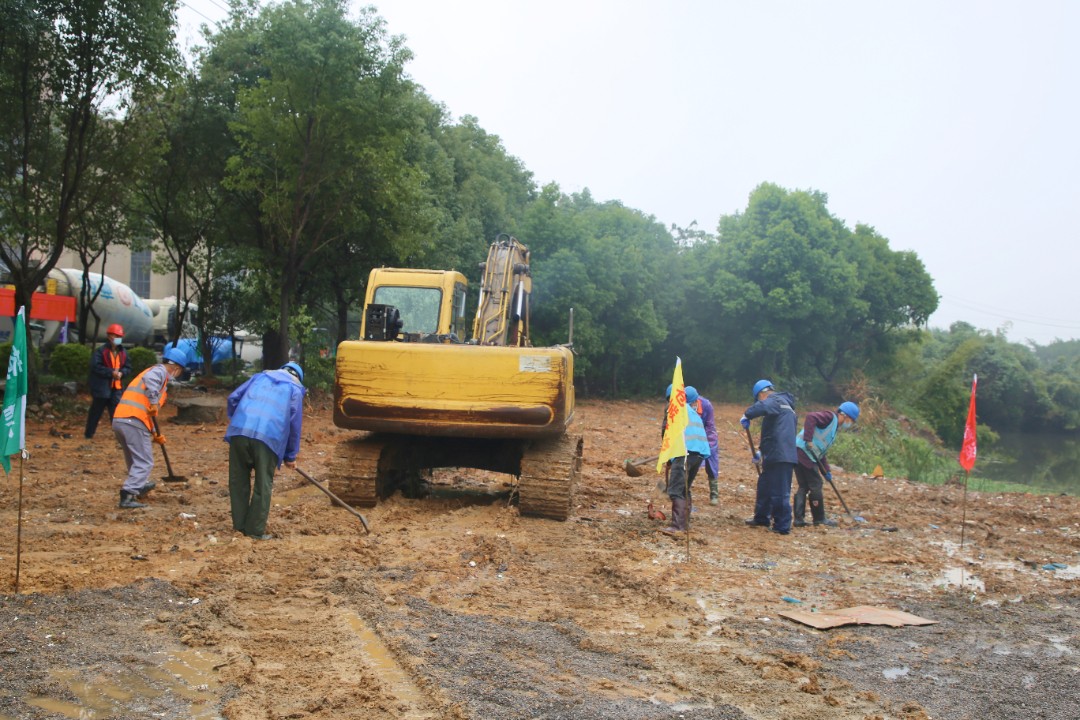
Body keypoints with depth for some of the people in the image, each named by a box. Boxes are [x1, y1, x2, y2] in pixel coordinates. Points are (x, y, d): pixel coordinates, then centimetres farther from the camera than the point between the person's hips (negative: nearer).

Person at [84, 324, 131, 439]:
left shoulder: (123, 352, 7)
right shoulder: (101, 351, -9)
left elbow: (128, 368, 11)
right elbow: (95, 367, -17)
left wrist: (121, 373, -12)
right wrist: (111, 372, -22)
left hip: (117, 387, 4)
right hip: (101, 386, -4)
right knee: (96, 411, 7)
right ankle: (88, 434, 20)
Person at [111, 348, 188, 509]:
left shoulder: (156, 372, 30)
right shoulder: (160, 371, 3)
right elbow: (149, 379, -25)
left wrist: (155, 433, 33)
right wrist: (154, 402, -26)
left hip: (118, 420, 9)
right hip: (133, 422, -9)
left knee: (135, 460, 27)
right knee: (144, 462, -5)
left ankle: (140, 485, 44)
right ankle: (128, 496, -15)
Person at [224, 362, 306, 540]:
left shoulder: (261, 376, 26)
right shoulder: (295, 388, 17)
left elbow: (233, 398, 20)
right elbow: (295, 423, 14)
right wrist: (291, 456, 22)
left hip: (239, 431, 3)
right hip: (268, 437, -3)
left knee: (238, 480, 14)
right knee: (263, 485, 6)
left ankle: (239, 524, 21)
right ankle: (256, 529, 8)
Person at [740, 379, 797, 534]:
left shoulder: (776, 400, -6)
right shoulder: (783, 404, 26)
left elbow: (762, 406, -32)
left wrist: (747, 415, -17)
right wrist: (761, 451, 33)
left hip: (780, 457, -11)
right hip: (776, 456, 11)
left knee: (779, 492, -6)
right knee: (764, 486, 22)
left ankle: (782, 526, -2)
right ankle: (762, 518, 34)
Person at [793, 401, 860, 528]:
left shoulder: (833, 429, 25)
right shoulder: (830, 416, -3)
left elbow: (821, 452, 25)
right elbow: (810, 417, -21)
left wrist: (826, 471, 16)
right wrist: (808, 440, -25)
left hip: (799, 455, 10)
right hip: (804, 451, -10)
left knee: (803, 486, 11)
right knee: (815, 485, -1)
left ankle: (799, 518, 10)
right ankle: (819, 518, 7)